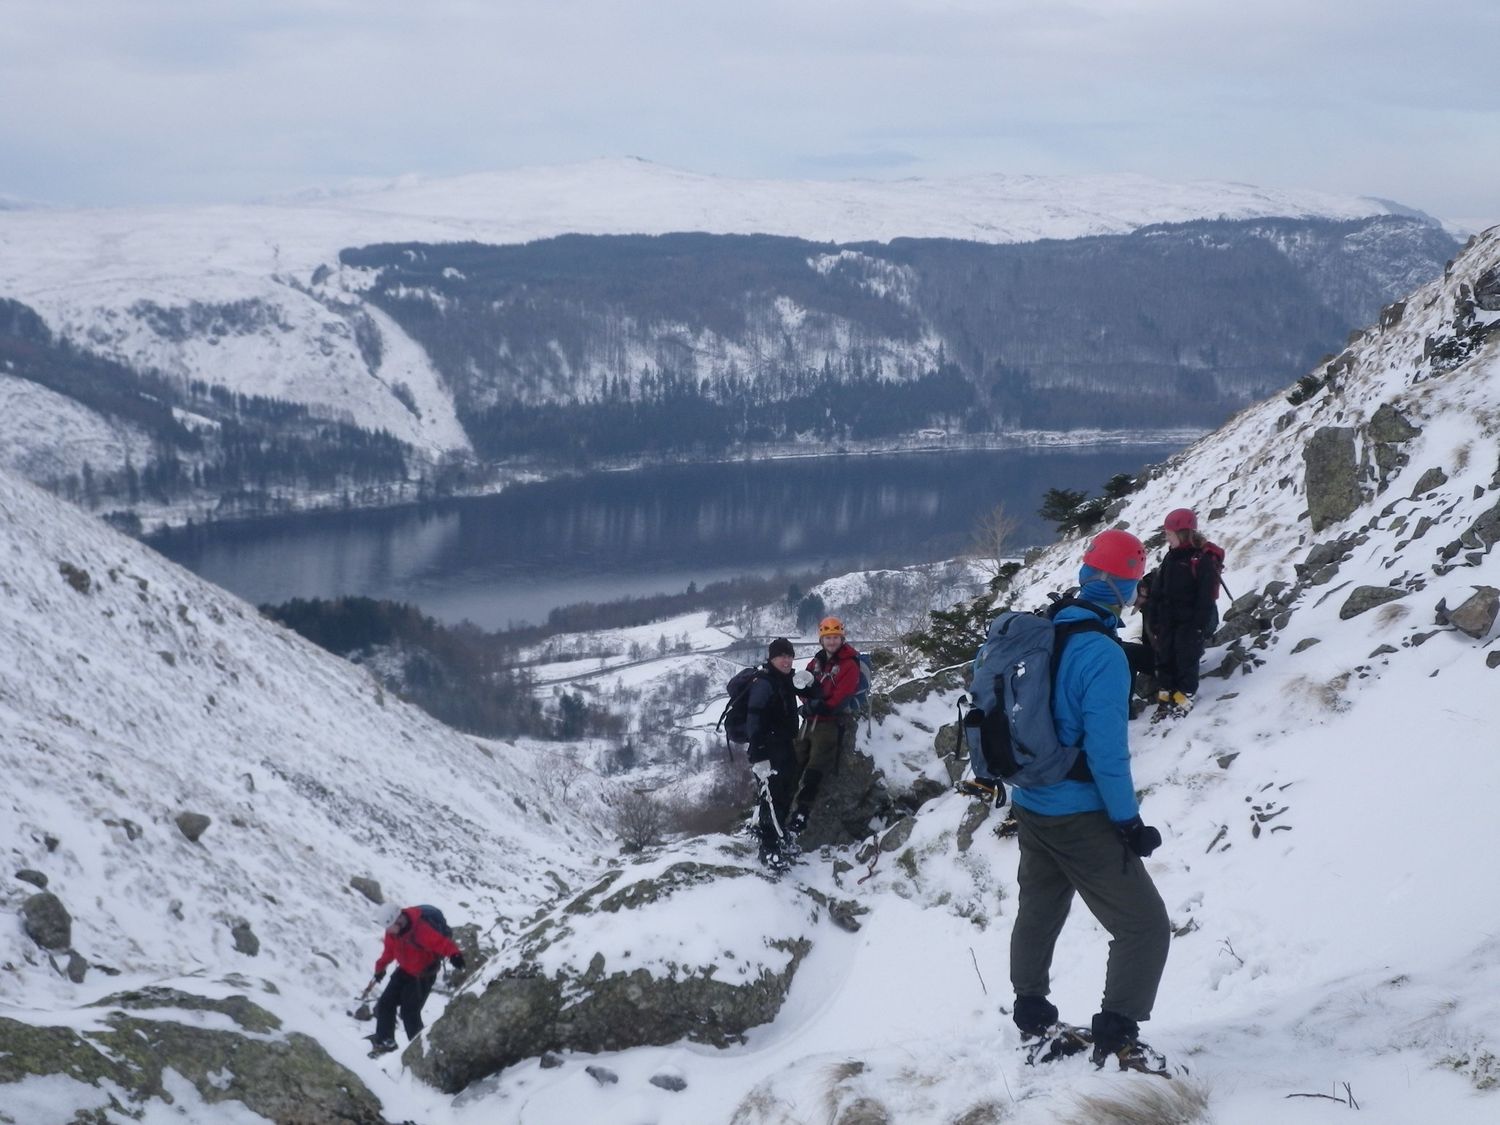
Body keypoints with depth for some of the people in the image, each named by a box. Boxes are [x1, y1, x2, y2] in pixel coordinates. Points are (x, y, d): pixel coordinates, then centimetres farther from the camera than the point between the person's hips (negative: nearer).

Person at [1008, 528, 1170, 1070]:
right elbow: (1106, 749, -24)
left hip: (1030, 807, 8)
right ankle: (1115, 1040, -2)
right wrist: (1128, 822, -14)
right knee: (1144, 927, 0)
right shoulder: (1103, 654, -23)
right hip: (1081, 817, -8)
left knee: (1038, 914, 24)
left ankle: (1032, 1019, 39)